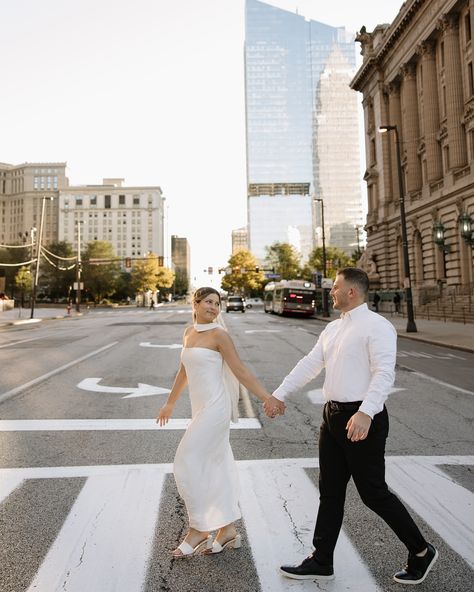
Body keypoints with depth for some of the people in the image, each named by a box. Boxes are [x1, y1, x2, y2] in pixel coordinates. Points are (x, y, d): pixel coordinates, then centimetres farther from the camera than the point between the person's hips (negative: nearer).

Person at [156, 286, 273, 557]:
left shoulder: (219, 334, -10)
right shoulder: (189, 332, 11)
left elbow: (241, 371, -11)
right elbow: (184, 371, 21)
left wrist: (268, 398, -16)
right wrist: (170, 403, 28)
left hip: (214, 408, -7)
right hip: (201, 408, 7)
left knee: (187, 464, -4)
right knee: (215, 467, 13)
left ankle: (198, 530, 13)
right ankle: (228, 531, 25)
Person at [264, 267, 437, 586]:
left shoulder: (377, 326, -13)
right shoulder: (333, 328, 12)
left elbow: (384, 373, -23)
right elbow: (310, 364, 13)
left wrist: (365, 413, -35)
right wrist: (279, 394, 10)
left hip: (362, 419, -8)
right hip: (333, 416, 8)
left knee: (374, 493, 5)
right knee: (330, 491, 15)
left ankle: (421, 552, 30)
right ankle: (321, 562, 30)